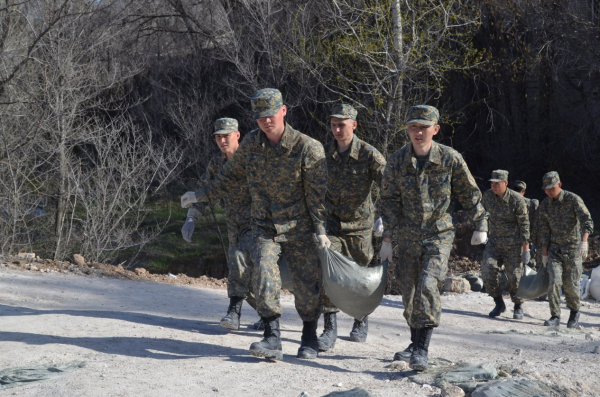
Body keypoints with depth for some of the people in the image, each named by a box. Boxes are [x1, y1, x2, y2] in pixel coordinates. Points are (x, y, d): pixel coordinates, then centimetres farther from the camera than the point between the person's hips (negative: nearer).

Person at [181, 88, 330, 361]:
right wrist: (200, 195, 15)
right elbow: (231, 175, 15)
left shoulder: (307, 148, -13)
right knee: (264, 276, -18)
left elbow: (317, 193, -10)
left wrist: (321, 230, -15)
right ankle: (272, 340, -15)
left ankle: (310, 339, 24)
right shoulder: (250, 143, 0)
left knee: (307, 287, 2)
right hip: (264, 228, 3)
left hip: (299, 229, -2)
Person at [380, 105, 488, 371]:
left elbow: (470, 194, 4)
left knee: (428, 286, -20)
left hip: (439, 235, -3)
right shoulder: (396, 162, -4)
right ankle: (416, 343, 29)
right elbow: (389, 201, 1)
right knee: (409, 291, 10)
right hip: (408, 237, 3)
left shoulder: (451, 159, -8)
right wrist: (386, 239, -3)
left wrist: (481, 226, 7)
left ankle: (422, 350, -19)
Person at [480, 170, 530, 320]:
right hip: (494, 242, 3)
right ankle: (499, 304, 1)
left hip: (513, 244, -3)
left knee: (514, 276, -1)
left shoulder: (517, 199, -15)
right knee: (488, 270, -14)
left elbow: (524, 225, -11)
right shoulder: (487, 196, -3)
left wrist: (526, 249, -13)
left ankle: (518, 307, 21)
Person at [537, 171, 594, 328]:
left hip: (573, 249, -3)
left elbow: (587, 221, -20)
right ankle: (555, 317, -7)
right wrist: (544, 253, 3)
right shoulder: (545, 205, 3)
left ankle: (575, 312, 25)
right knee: (554, 281, -13)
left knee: (570, 285, -1)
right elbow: (544, 230, 8)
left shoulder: (573, 199, -11)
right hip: (555, 249, 3)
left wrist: (584, 241, -35)